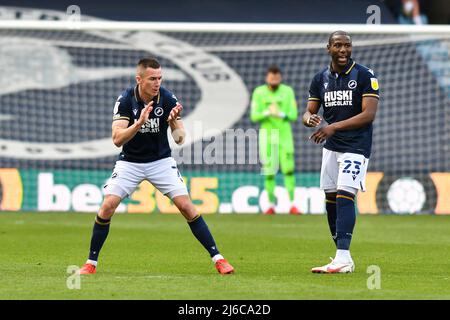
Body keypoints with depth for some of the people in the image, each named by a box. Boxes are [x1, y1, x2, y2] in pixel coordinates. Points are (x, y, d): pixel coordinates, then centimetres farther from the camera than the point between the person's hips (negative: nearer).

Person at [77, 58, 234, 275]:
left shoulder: (168, 99, -16)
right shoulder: (125, 100, -18)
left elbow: (179, 140, -14)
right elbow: (117, 139, -26)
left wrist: (174, 122, -36)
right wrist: (139, 123, -41)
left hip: (161, 161, 0)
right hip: (130, 162, 0)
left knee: (186, 206, -11)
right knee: (108, 206, -14)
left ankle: (217, 258, -3)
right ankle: (91, 263, 1)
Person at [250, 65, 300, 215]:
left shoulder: (288, 91, -1)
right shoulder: (259, 92, -3)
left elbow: (293, 115, -4)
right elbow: (254, 116, -7)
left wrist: (280, 114, -25)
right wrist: (268, 112, -27)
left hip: (284, 134, 0)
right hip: (266, 134, 0)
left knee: (289, 169, -9)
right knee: (269, 170, 1)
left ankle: (292, 205, -5)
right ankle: (271, 205, 12)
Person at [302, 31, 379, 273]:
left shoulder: (365, 76, -8)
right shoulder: (321, 79, 8)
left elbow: (369, 114, -16)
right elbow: (308, 112, 10)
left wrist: (334, 127, -22)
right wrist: (310, 119, -17)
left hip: (356, 146, -6)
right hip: (331, 146, 6)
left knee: (345, 196, -18)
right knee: (330, 199, 6)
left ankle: (343, 259, -24)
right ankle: (342, 258, 14)